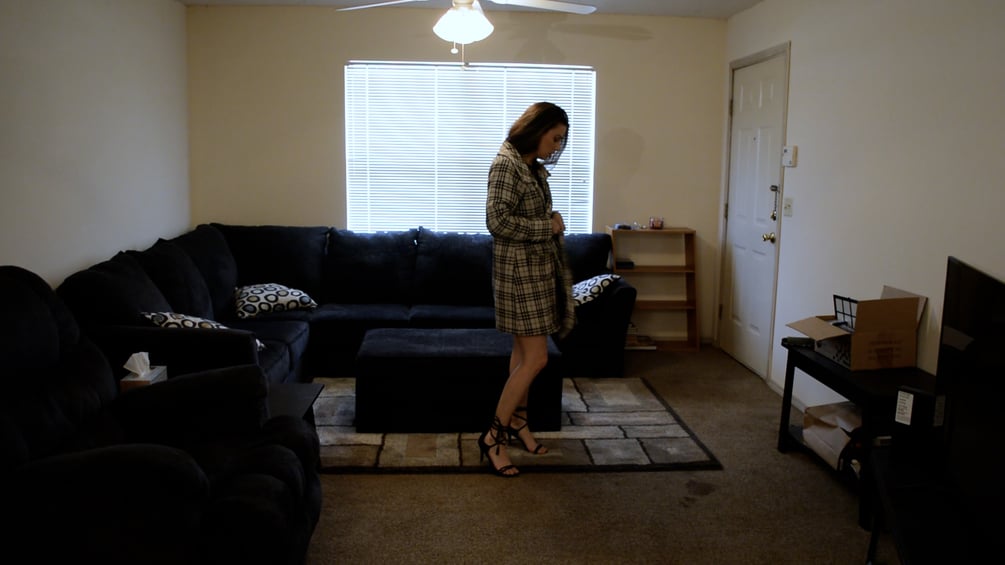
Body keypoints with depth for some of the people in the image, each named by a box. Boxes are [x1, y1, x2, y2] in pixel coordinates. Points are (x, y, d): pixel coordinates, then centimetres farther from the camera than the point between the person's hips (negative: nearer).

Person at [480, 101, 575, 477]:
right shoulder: (506, 164, -16)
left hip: (539, 268, 9)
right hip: (519, 270, -9)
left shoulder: (535, 167, 13)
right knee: (536, 358, -9)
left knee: (525, 353, 15)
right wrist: (547, 227, -17)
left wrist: (553, 224, 5)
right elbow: (497, 220, -25)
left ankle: (517, 421, 29)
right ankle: (493, 435, 1)